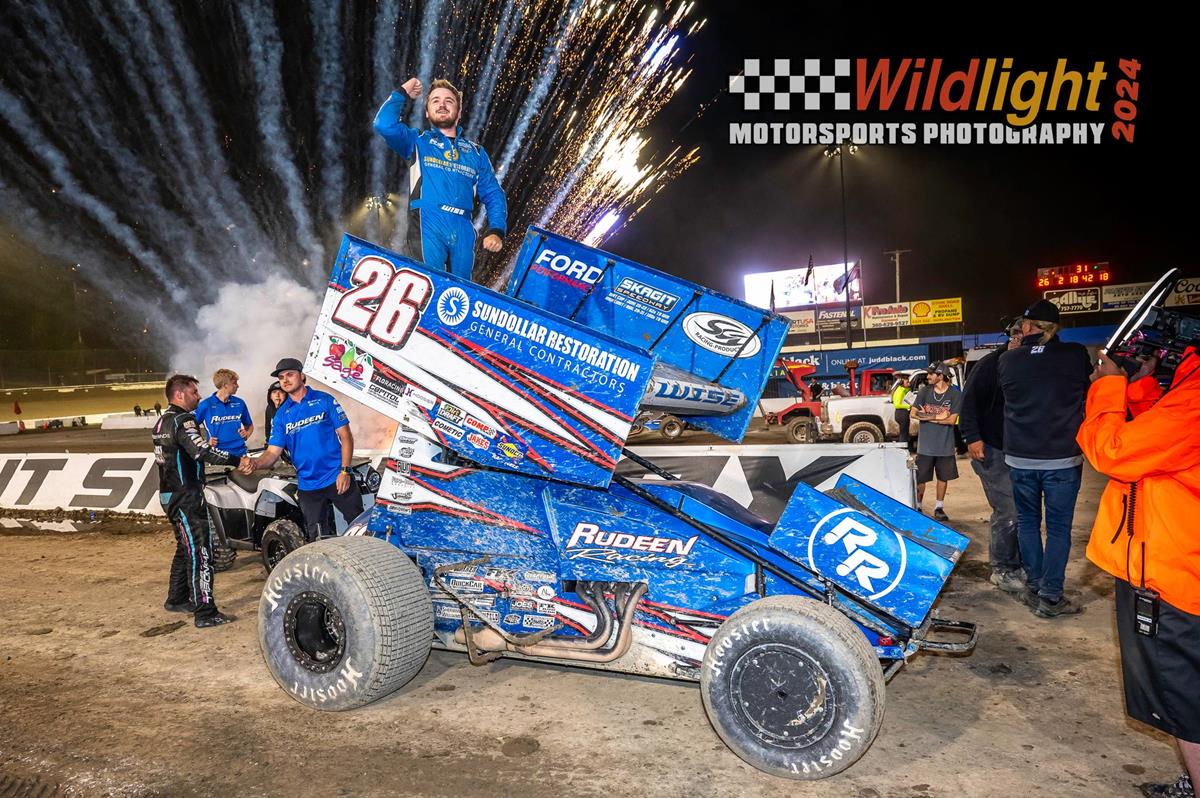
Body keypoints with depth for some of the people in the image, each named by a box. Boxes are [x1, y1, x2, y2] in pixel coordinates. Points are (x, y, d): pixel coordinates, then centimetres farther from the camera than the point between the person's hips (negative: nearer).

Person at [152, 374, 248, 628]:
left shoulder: (162, 421, 15)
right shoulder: (182, 420, -17)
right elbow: (201, 451, -30)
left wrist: (205, 445, 20)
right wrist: (237, 460, -33)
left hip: (170, 494, 10)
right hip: (187, 496, -10)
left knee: (185, 547, 21)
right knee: (200, 551, -10)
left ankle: (177, 599, 32)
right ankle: (205, 612, -11)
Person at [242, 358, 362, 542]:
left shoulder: (324, 400, 0)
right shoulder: (281, 415, 9)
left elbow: (345, 436, -3)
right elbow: (273, 452, 3)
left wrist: (344, 471, -12)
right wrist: (254, 463, -19)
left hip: (338, 479, -3)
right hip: (308, 485, 3)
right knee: (317, 540, 6)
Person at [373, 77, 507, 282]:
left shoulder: (475, 152, 23)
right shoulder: (417, 142, 18)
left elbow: (493, 195, 17)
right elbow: (385, 124, 0)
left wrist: (497, 230, 1)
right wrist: (402, 93, 13)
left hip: (463, 231, 3)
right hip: (428, 225, -3)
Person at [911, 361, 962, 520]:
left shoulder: (955, 395, -6)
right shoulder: (924, 391, 1)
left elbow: (952, 419, -12)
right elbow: (914, 413, -3)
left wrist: (927, 416, -10)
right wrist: (938, 416, -12)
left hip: (945, 445, 0)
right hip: (925, 444, 1)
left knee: (943, 477, 10)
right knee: (921, 478, 4)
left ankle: (939, 507, 23)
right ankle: (918, 506, 16)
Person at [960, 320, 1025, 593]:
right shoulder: (990, 364, -10)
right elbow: (969, 401, -13)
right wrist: (972, 437, -21)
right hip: (992, 451, -7)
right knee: (1008, 512, -8)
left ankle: (1018, 564, 24)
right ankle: (1003, 570, 6)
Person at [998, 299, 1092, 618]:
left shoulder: (1008, 360, -5)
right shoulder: (1076, 355, -8)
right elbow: (1088, 392, 9)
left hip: (1020, 458, 2)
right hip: (1063, 459, -1)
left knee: (1027, 521, 15)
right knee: (1058, 527, 6)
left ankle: (1033, 587, 21)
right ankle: (1050, 597, 7)